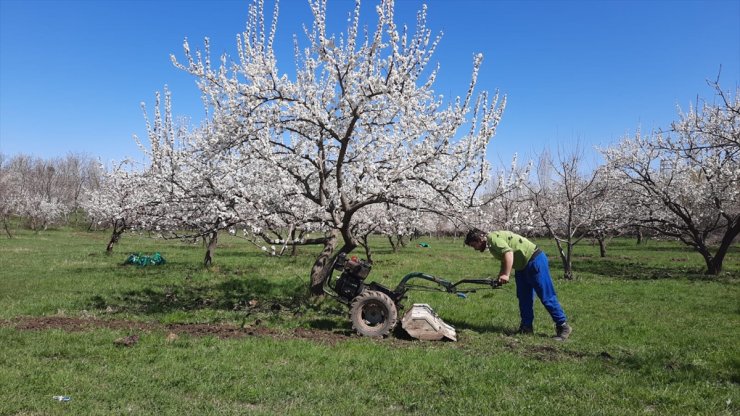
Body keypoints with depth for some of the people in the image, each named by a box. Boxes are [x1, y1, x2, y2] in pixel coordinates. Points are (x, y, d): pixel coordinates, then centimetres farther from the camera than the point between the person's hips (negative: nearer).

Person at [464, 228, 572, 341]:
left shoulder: (493, 238, -17)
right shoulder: (491, 244, 13)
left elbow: (509, 253, -30)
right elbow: (505, 261, 19)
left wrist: (506, 275, -31)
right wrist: (499, 278, 7)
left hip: (534, 260, -11)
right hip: (522, 266, 11)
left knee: (546, 297, -6)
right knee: (523, 298, 11)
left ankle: (563, 326, 1)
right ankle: (526, 327, 18)